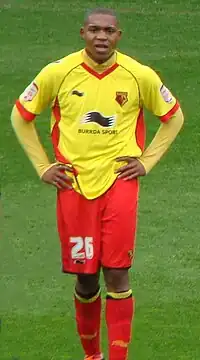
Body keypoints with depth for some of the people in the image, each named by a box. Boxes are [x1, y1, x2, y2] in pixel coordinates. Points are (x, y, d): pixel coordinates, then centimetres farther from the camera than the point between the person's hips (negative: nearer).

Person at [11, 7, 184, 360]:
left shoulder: (140, 76, -4)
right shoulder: (58, 73, -5)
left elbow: (174, 117, 12)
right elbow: (21, 116, 9)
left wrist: (146, 161, 5)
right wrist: (43, 167, 5)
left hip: (119, 182, 0)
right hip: (73, 184, 0)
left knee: (117, 274, -8)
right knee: (85, 277, 5)